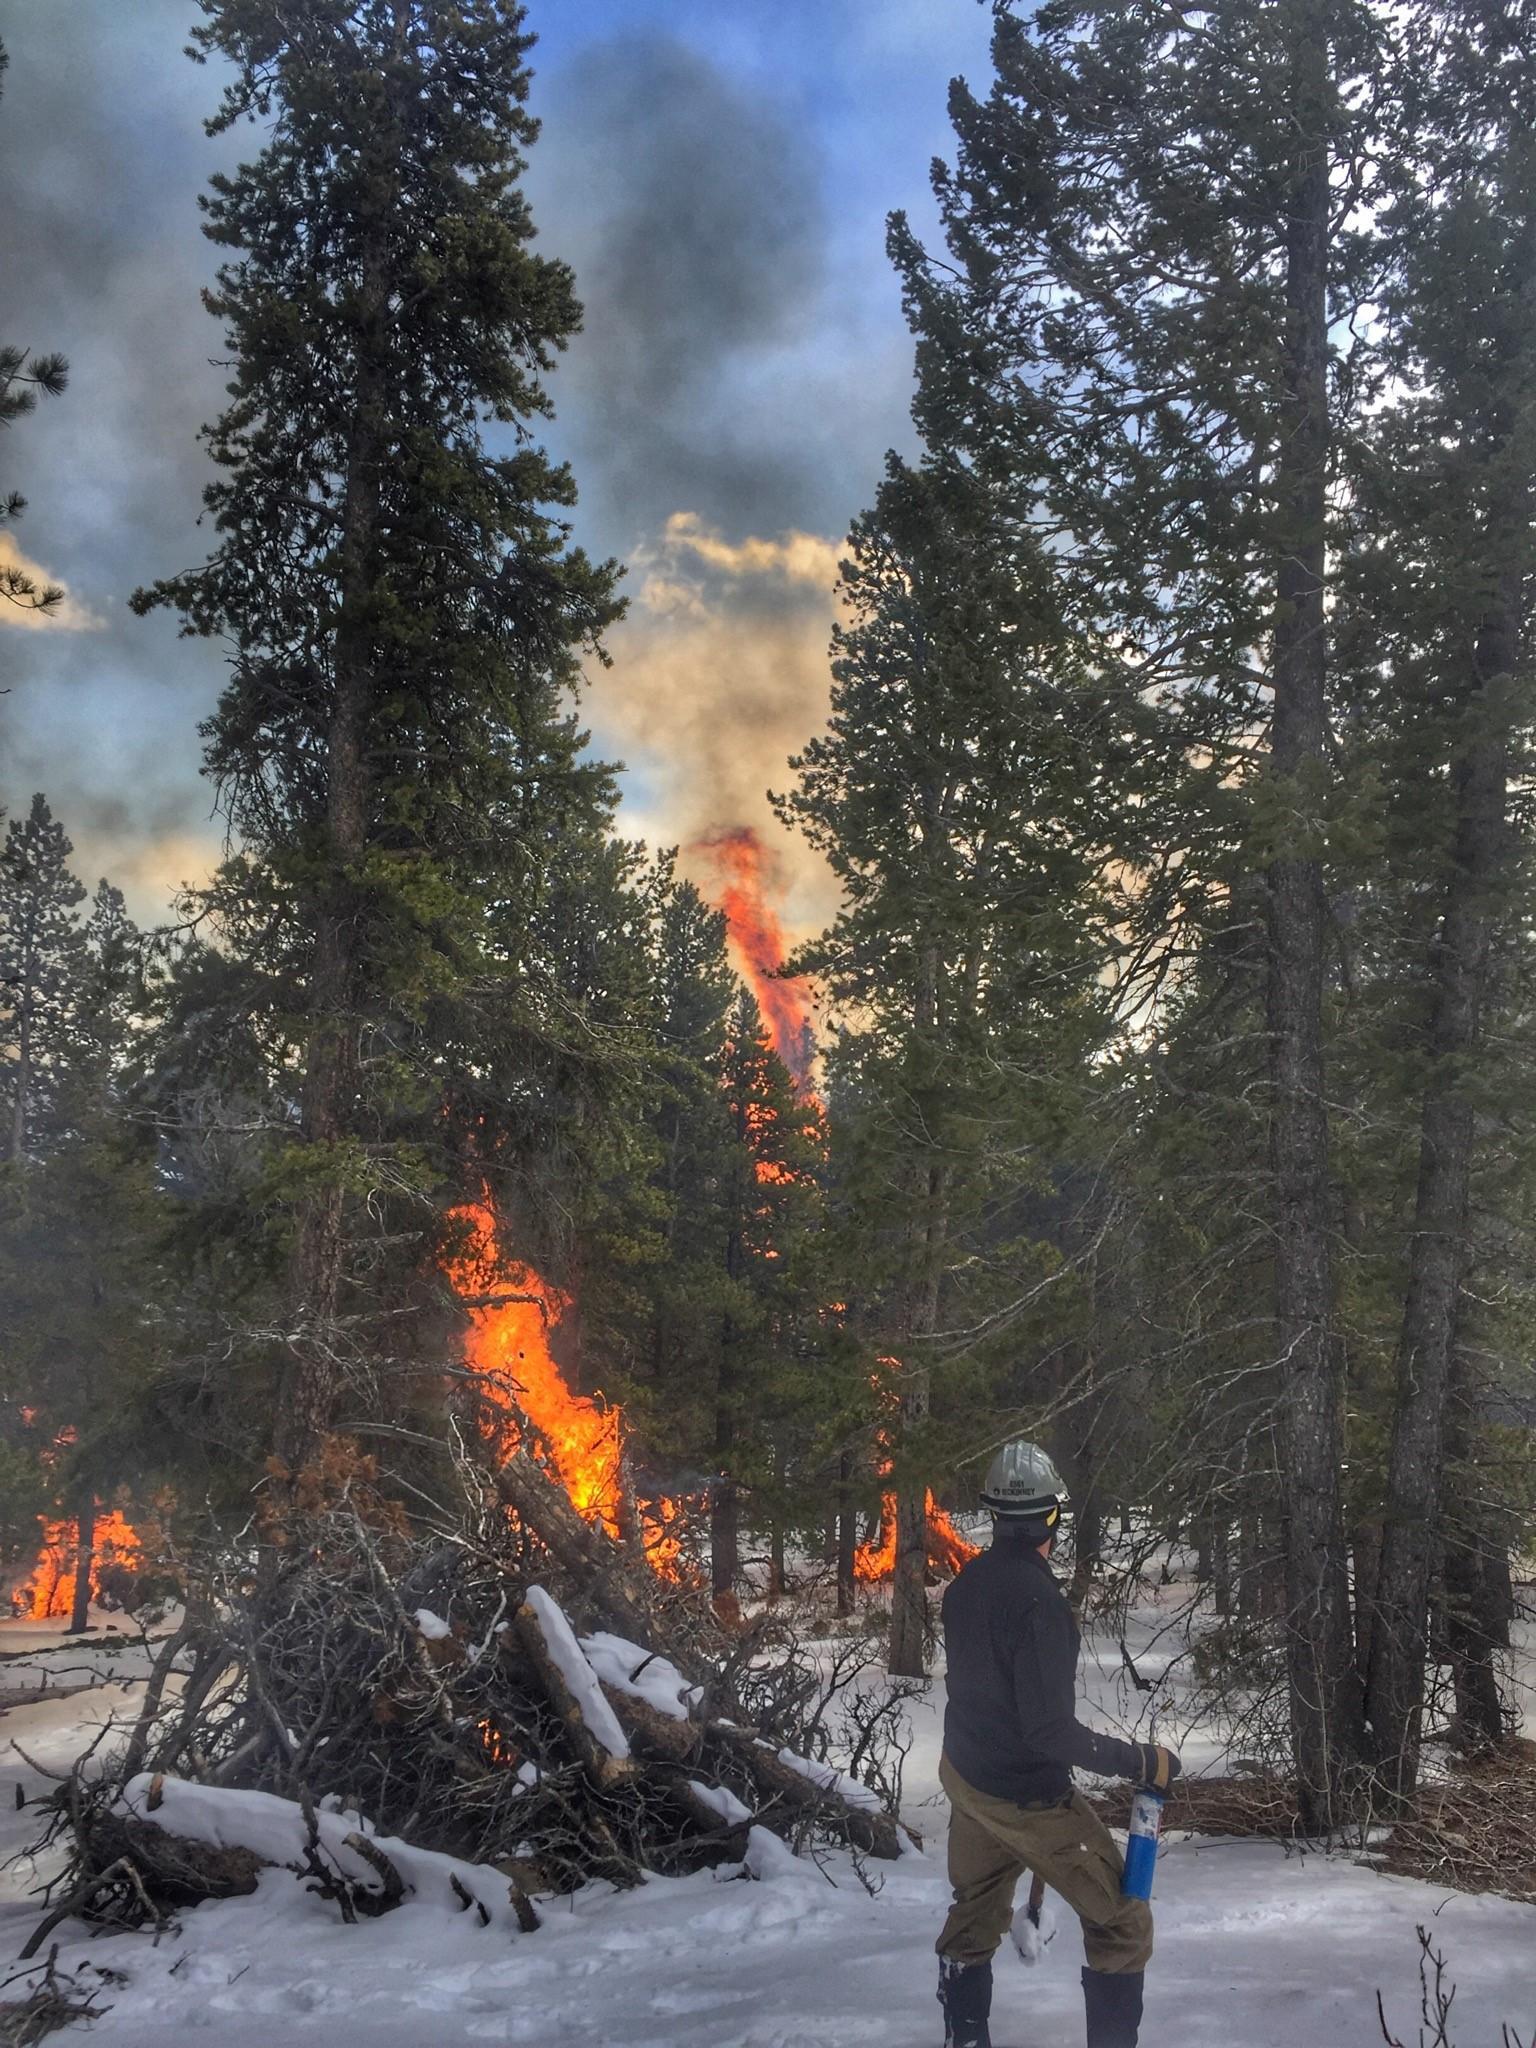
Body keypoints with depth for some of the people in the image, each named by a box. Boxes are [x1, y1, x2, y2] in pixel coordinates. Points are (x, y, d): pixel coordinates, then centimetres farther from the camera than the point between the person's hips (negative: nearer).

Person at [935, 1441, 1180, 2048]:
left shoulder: (964, 1585, -4)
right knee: (1123, 1924, 8)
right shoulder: (1037, 1598, -29)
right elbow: (1050, 1731, -28)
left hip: (963, 1775, 8)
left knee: (973, 1917, 25)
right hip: (1025, 1797, -8)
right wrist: (1142, 1761, -19)